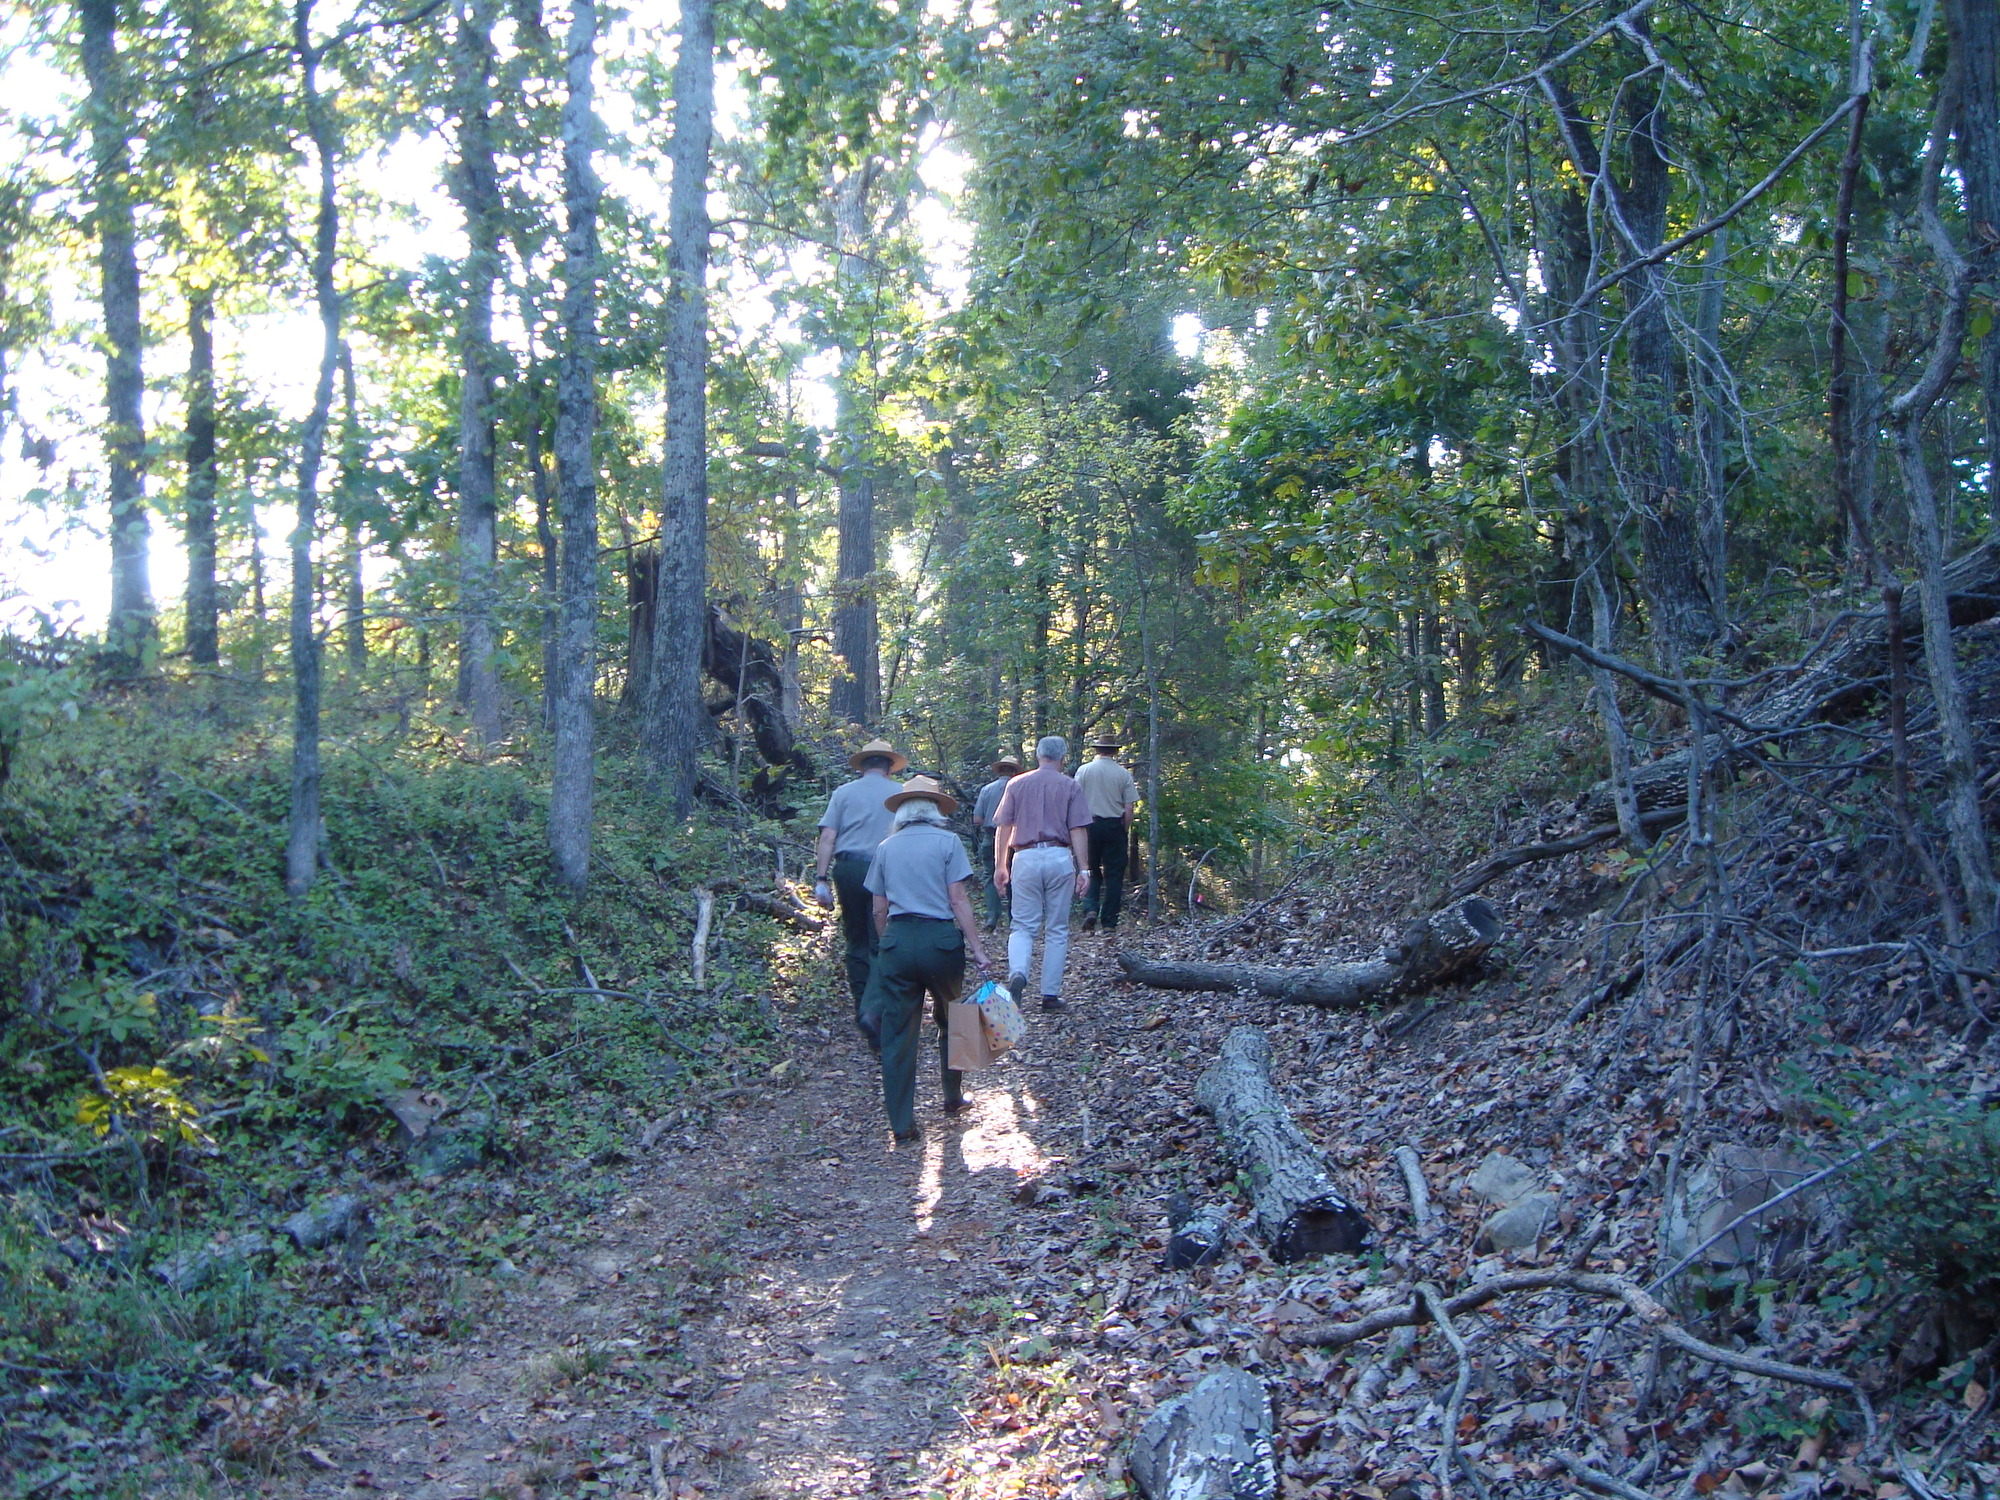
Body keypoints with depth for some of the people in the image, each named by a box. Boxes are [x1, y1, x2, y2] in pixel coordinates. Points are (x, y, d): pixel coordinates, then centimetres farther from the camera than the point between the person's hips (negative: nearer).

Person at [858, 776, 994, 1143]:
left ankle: (902, 1126, 5)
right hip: (940, 939, -2)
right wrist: (977, 949, -7)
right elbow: (958, 900, -7)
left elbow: (878, 910, 9)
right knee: (951, 1020, 20)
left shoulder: (887, 847, 10)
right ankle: (953, 1097, 34)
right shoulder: (947, 842, 1)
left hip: (897, 939, 2)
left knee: (897, 1034, 5)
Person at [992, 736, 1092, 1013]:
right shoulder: (1071, 787, 4)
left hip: (1025, 857, 1)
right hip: (1059, 858, -1)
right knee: (1057, 930, 8)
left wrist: (1001, 866, 12)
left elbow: (1003, 828, 6)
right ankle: (1051, 994, 9)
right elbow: (1078, 831, -3)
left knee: (1023, 926, 6)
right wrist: (1084, 869, -2)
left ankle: (1017, 973, -20)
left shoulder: (1017, 784, 7)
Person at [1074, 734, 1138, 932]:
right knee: (1114, 875, 5)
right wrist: (1125, 833, 8)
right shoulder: (1124, 774, 0)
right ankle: (1109, 922, 4)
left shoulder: (1084, 770, 0)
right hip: (1115, 826, 0)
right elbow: (1129, 808, -2)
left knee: (1091, 871, 12)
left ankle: (1091, 909, -10)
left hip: (1090, 825, 0)